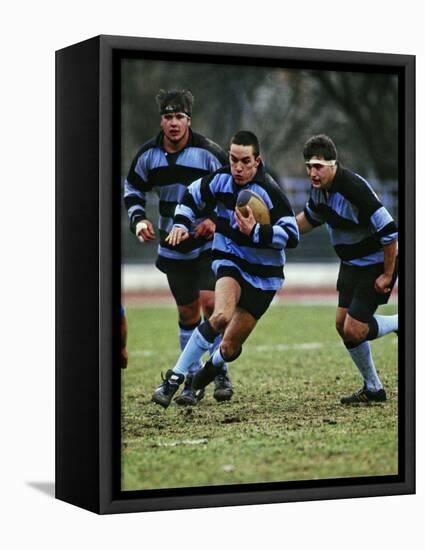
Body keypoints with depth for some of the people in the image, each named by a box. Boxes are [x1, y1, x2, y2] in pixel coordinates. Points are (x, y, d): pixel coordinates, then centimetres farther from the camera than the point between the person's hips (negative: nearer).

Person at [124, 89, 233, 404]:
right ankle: (192, 380, 19)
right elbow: (133, 189, 12)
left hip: (209, 243, -3)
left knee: (209, 302, -17)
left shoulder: (208, 152, -13)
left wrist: (217, 219, -17)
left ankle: (221, 374, -2)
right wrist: (138, 219, -4)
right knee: (187, 311, 8)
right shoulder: (148, 155, -3)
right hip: (173, 248, 3)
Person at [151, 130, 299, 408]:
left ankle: (203, 377, 36)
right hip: (230, 261, 1)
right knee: (222, 315, -31)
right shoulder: (220, 180, -7)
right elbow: (191, 197, 11)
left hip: (263, 275, -1)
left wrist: (255, 231, -35)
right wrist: (181, 224, -5)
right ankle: (175, 378, -25)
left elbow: (291, 236, -24)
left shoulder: (270, 192, -21)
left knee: (230, 347, 1)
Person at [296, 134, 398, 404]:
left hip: (378, 263, -8)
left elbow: (389, 230, -29)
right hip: (351, 263, 8)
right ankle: (373, 388, 20)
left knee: (354, 330, -13)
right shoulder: (319, 187, -3)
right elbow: (310, 218, 19)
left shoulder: (354, 188, -30)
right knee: (343, 324, 6)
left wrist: (387, 275, -22)